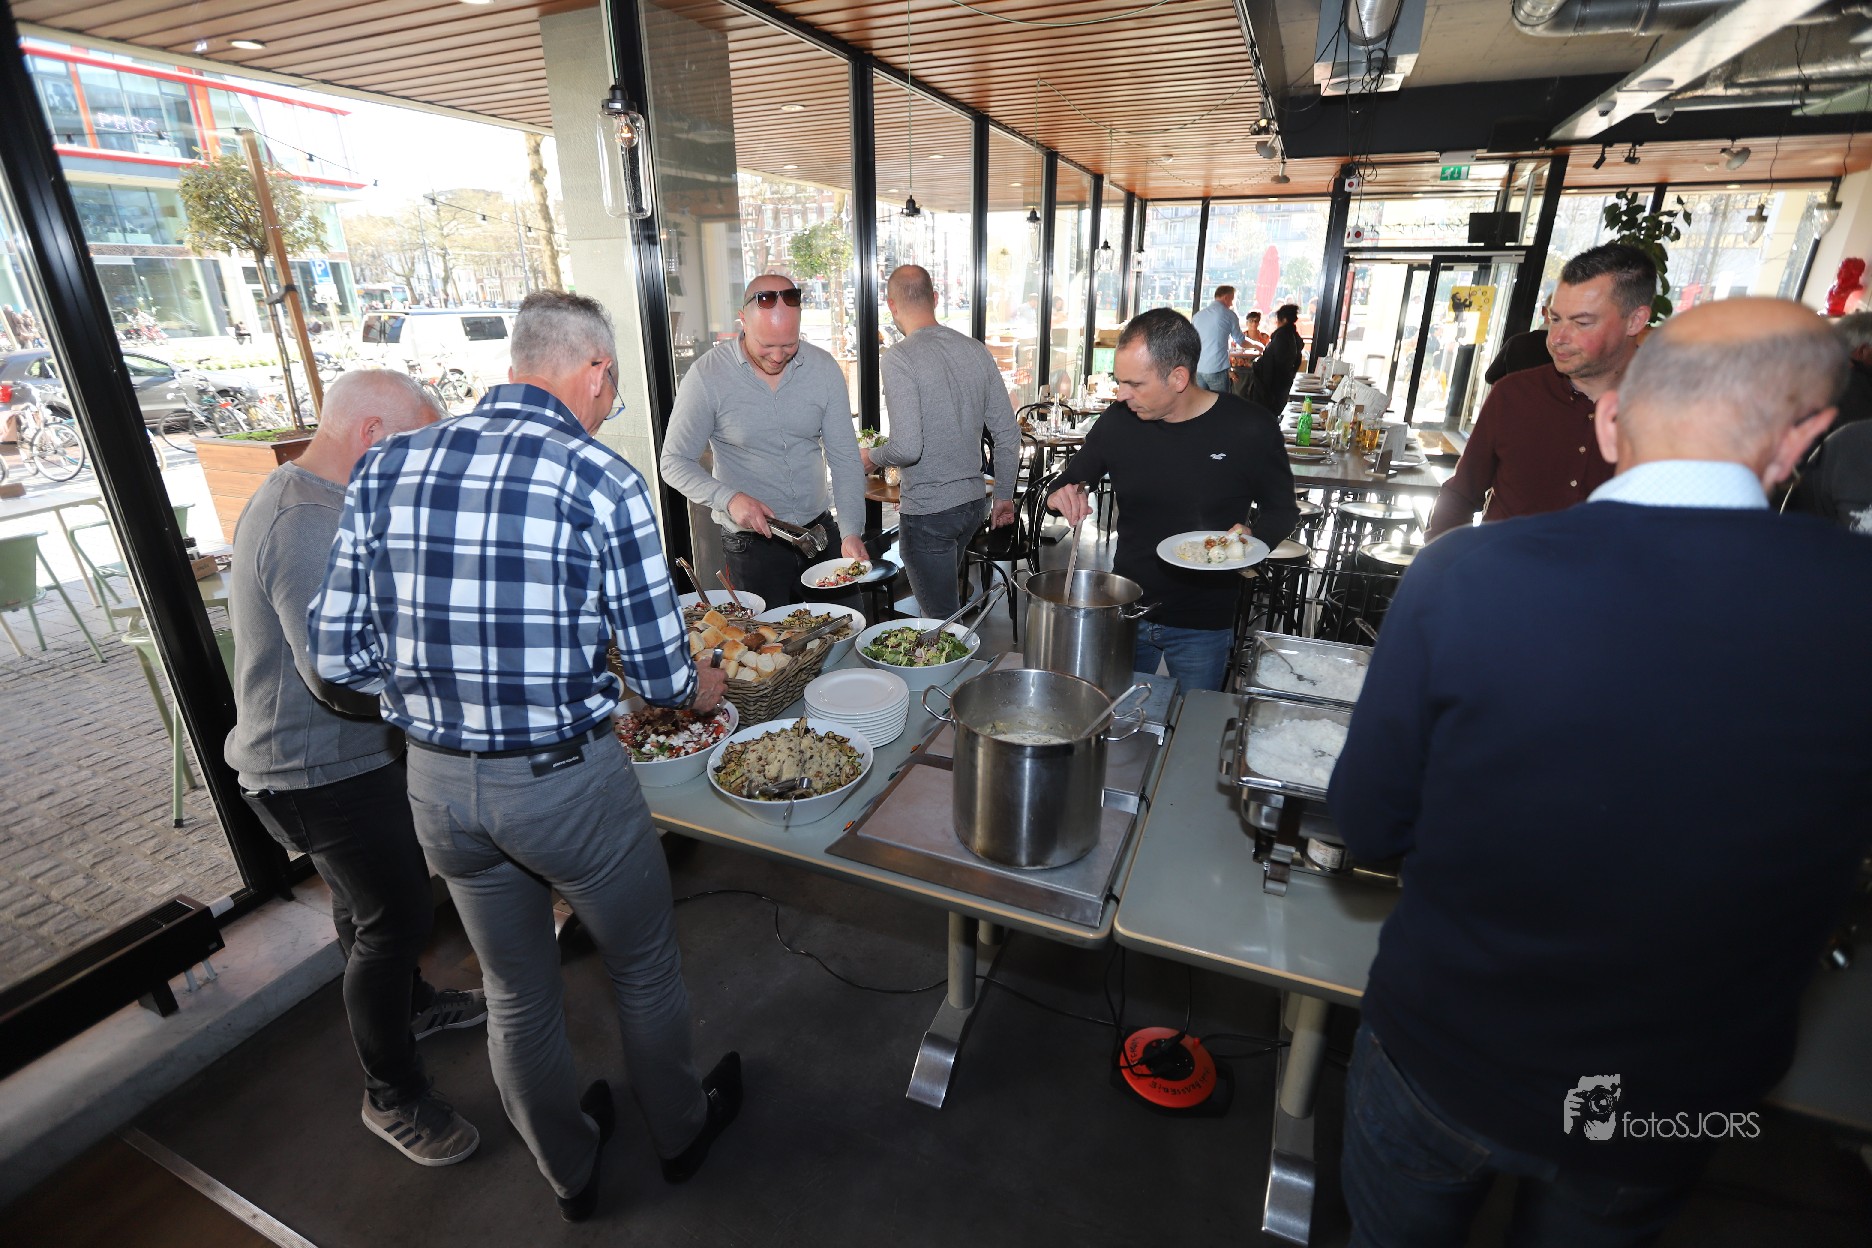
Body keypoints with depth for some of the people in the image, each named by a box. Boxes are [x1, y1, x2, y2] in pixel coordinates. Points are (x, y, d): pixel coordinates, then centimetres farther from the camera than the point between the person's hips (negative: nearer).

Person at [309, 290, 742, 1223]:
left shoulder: (384, 467, -2)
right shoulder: (602, 480, -17)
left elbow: (338, 654, -1)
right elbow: (660, 673, -14)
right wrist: (702, 688, 8)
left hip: (438, 781, 5)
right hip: (566, 781, -5)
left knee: (516, 989, 25)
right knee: (643, 966, 23)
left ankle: (569, 1170, 50)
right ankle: (679, 1129, 49)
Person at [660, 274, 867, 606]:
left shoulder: (824, 368, -4)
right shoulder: (708, 376, -12)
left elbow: (845, 458, -3)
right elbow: (675, 463, -6)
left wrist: (852, 532, -15)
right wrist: (728, 498, -24)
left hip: (819, 528, 3)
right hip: (752, 541, -3)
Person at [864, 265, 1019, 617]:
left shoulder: (899, 358, -15)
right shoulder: (976, 350, 4)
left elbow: (907, 448, -24)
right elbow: (1008, 434, 6)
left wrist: (871, 457, -2)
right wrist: (1004, 495, 17)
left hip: (929, 512, -7)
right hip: (973, 503, 7)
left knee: (941, 618, 5)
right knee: (946, 599, 26)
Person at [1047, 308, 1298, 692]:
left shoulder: (1248, 429, -14)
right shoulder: (1119, 420, -6)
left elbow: (1281, 509, 1)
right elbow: (1071, 478, 9)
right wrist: (1064, 495, -15)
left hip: (1202, 627, -2)